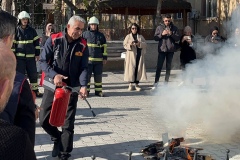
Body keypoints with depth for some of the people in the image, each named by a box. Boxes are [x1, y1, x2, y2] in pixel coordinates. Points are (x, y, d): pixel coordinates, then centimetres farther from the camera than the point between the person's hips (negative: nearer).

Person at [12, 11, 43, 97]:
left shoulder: (32, 30, 8)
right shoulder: (16, 30, 0)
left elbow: (36, 42, 10)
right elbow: (12, 44, -1)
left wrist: (37, 54, 4)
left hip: (31, 56, 3)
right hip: (20, 57, -3)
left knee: (33, 74, 7)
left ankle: (35, 90, 16)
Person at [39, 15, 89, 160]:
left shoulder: (82, 45, -1)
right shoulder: (53, 40, -6)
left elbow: (84, 68, -3)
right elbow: (43, 61, -7)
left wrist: (83, 85, -20)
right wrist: (54, 75, -23)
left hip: (72, 88, 0)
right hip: (52, 86, 0)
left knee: (68, 123, 3)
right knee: (44, 119, 2)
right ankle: (57, 138, 30)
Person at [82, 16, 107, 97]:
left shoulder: (101, 35, 11)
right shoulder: (85, 34, 5)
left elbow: (104, 47, 13)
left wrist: (105, 58, 8)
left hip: (99, 60, 2)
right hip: (88, 59, -2)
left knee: (98, 76, 6)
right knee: (87, 75, -1)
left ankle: (98, 91, 15)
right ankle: (86, 90, 8)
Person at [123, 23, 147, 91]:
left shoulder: (140, 36, 14)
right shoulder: (128, 36, 8)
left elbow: (145, 44, 5)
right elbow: (124, 45, 1)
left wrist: (139, 44, -13)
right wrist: (130, 45, -18)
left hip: (139, 55, 2)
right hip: (131, 55, -2)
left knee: (138, 69, -2)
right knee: (131, 69, -6)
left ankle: (136, 84, 5)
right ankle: (131, 84, 1)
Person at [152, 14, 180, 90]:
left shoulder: (174, 28, 6)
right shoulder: (159, 27, 5)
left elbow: (178, 38, 1)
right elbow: (155, 38, 2)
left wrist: (171, 34, -16)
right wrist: (162, 34, -15)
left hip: (170, 50, 2)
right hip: (162, 49, -1)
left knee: (168, 67, 8)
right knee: (159, 67, -7)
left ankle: (166, 82, 17)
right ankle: (156, 83, -5)